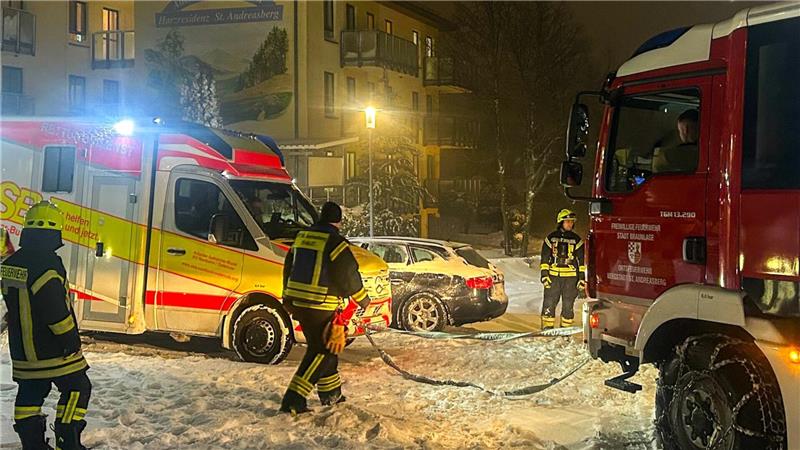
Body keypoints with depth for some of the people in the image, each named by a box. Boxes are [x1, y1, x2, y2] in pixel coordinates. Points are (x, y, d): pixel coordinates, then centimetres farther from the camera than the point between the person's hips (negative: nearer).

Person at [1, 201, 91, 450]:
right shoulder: (47, 264, -23)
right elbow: (58, 311, -25)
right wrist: (71, 339, -13)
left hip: (21, 348, 8)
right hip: (52, 351, -8)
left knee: (29, 395, 14)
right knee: (76, 389, 4)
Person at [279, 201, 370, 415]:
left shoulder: (301, 237, 11)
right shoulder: (335, 242, -13)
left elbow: (288, 268, 20)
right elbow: (348, 276, -11)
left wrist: (288, 298, 31)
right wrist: (363, 299, 5)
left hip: (299, 304, 8)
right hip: (322, 307, -8)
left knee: (324, 348, 20)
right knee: (322, 351, -1)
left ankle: (330, 393, 31)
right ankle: (293, 399, -9)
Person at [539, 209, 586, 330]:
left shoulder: (576, 240, 6)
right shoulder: (551, 238, 5)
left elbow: (581, 260, 7)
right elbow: (545, 257, 6)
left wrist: (582, 278, 1)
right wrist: (544, 274, -2)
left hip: (571, 277, 1)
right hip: (553, 276, 0)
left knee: (568, 305, 5)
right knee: (549, 303, -2)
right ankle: (547, 329, 6)